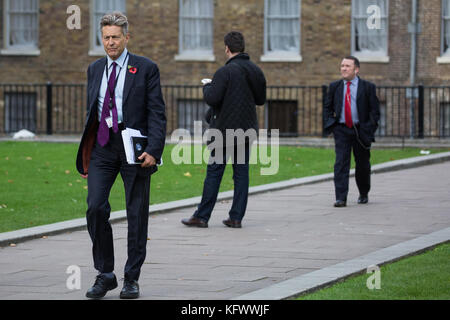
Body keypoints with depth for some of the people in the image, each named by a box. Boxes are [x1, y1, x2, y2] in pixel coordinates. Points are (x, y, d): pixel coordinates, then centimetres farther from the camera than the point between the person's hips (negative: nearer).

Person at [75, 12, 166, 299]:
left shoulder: (146, 69, -1)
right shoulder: (95, 70, 13)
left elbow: (157, 113, -6)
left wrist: (153, 150, -17)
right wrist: (86, 152, 13)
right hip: (102, 146, 3)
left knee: (137, 214, 3)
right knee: (96, 208, -9)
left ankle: (132, 279, 14)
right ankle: (105, 275, 4)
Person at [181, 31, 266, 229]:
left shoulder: (226, 72, -14)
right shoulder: (256, 71, 7)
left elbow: (212, 99, -19)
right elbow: (261, 99, 16)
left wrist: (207, 86, 0)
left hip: (225, 130, -5)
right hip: (247, 130, 5)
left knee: (214, 172, -1)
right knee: (241, 172, 8)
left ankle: (202, 216, 2)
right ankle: (236, 217, 7)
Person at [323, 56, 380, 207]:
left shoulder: (368, 87, -1)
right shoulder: (334, 87, 6)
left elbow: (375, 110, -1)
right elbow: (327, 107, 14)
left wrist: (370, 130, -11)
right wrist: (329, 125, -1)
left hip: (361, 131, -1)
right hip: (341, 130, 1)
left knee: (362, 165, 10)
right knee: (341, 163, -13)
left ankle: (364, 194, 33)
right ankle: (341, 198, -16)